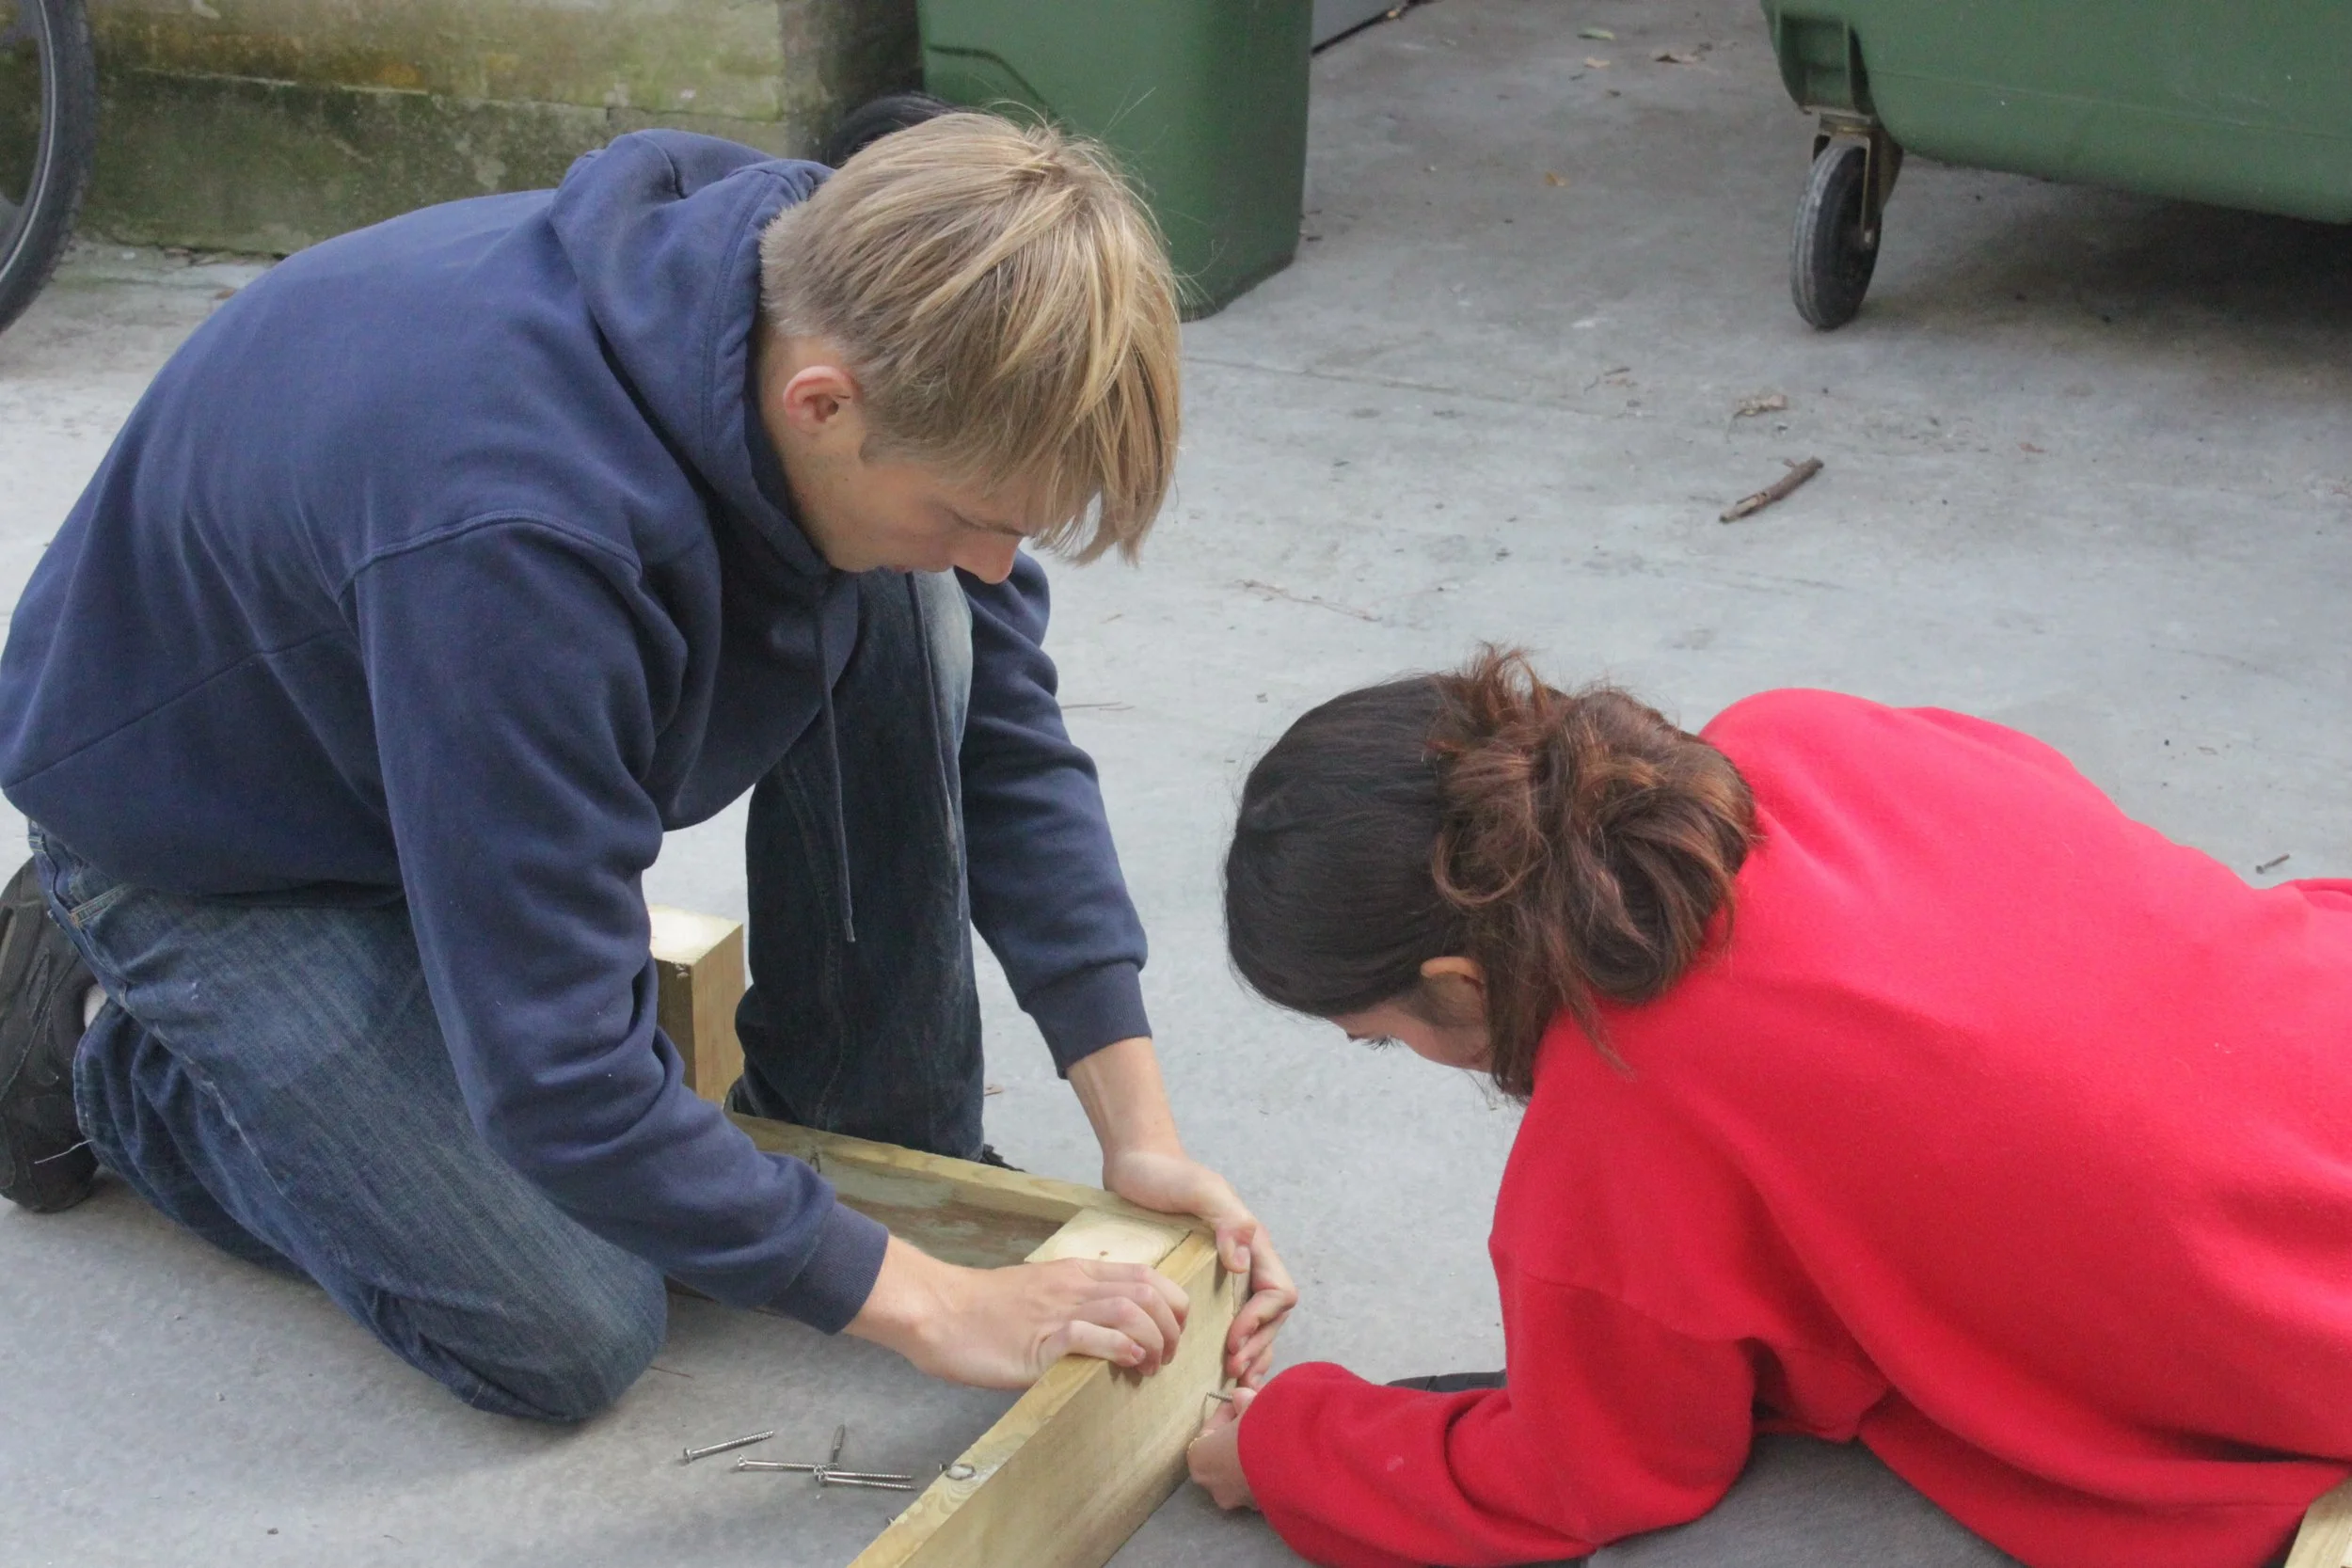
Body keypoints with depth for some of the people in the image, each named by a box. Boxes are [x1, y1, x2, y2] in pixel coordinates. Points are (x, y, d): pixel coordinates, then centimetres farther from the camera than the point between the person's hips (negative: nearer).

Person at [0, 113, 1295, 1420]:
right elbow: (556, 1079, -36)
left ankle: (886, 1145, -1)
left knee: (900, 617, -19)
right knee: (573, 1343, -10)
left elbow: (1006, 734, -9)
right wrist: (924, 1304, -29)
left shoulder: (843, 304, -21)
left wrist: (1140, 1131, -14)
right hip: (211, 838, -6)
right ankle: (108, 1049, 9)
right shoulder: (513, 535, -44)